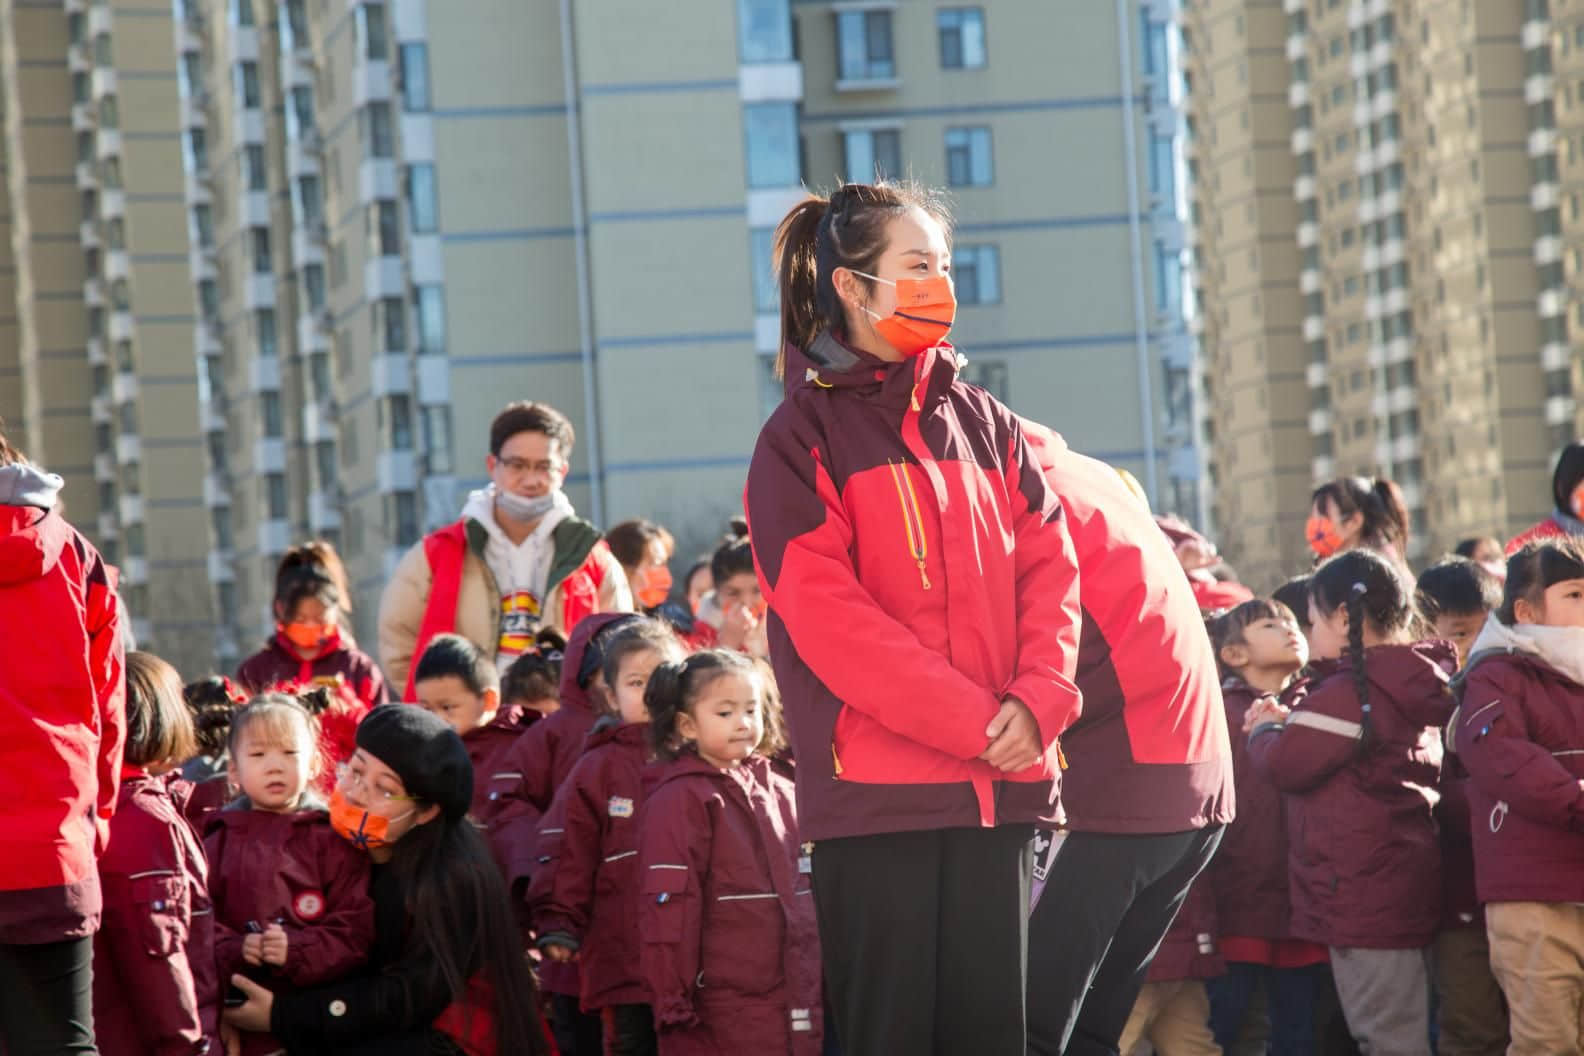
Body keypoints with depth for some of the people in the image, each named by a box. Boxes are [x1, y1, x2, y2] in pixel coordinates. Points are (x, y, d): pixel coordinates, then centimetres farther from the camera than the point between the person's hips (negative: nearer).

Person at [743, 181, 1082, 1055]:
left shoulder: (983, 423, 15)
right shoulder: (804, 438, -1)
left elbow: (1048, 565, 9)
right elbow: (827, 616, -10)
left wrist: (1039, 698, -9)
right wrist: (974, 722, -15)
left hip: (1003, 784, 5)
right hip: (876, 788, -5)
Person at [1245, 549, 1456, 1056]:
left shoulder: (1348, 692, -16)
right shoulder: (1415, 687, 14)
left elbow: (1285, 764, -15)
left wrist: (1264, 730, 5)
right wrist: (1290, 725, 11)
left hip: (1364, 894, -10)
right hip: (1409, 886, 10)